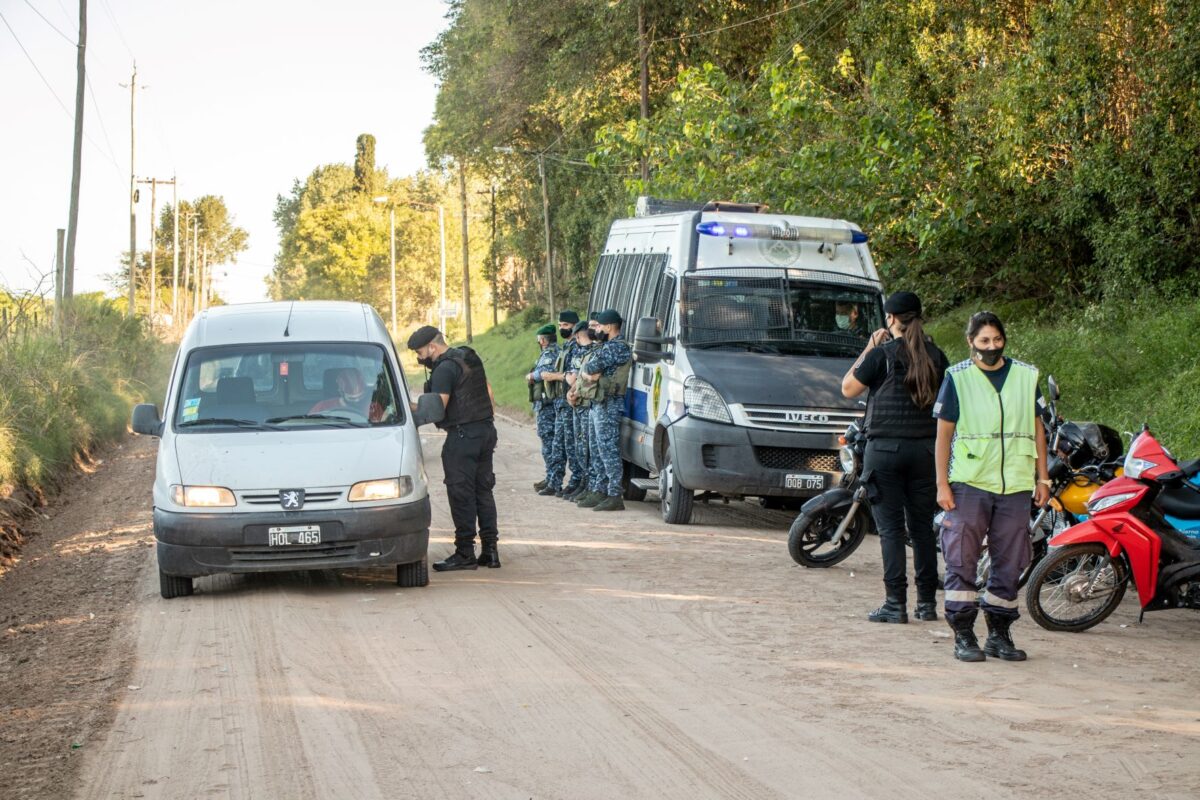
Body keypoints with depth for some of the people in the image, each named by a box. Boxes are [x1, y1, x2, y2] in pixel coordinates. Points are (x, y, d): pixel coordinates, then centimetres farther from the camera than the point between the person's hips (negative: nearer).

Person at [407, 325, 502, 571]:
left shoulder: (444, 369, -15)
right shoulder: (470, 358, 14)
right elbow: (488, 392, 21)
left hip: (462, 436, -9)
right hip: (486, 431, 9)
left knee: (461, 494, -4)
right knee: (483, 491, 12)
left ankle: (465, 553, -3)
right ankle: (490, 549, 12)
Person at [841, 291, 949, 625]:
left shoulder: (882, 354, -8)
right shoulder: (936, 356, 6)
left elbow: (848, 388, 0)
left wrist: (868, 349, 6)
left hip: (885, 447, -4)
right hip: (926, 448, 4)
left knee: (891, 528, -3)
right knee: (922, 527, 10)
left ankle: (895, 604, -7)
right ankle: (927, 602, 13)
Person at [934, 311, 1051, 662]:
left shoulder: (1026, 375, 9)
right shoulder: (957, 378, 1)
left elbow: (1037, 428, 15)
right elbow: (943, 433, 2)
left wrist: (1042, 479, 11)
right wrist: (942, 484, -4)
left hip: (1015, 486, 3)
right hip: (968, 484, -3)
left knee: (1010, 564, 6)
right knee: (961, 560, -5)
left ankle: (999, 634, 15)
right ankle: (964, 635, 2)